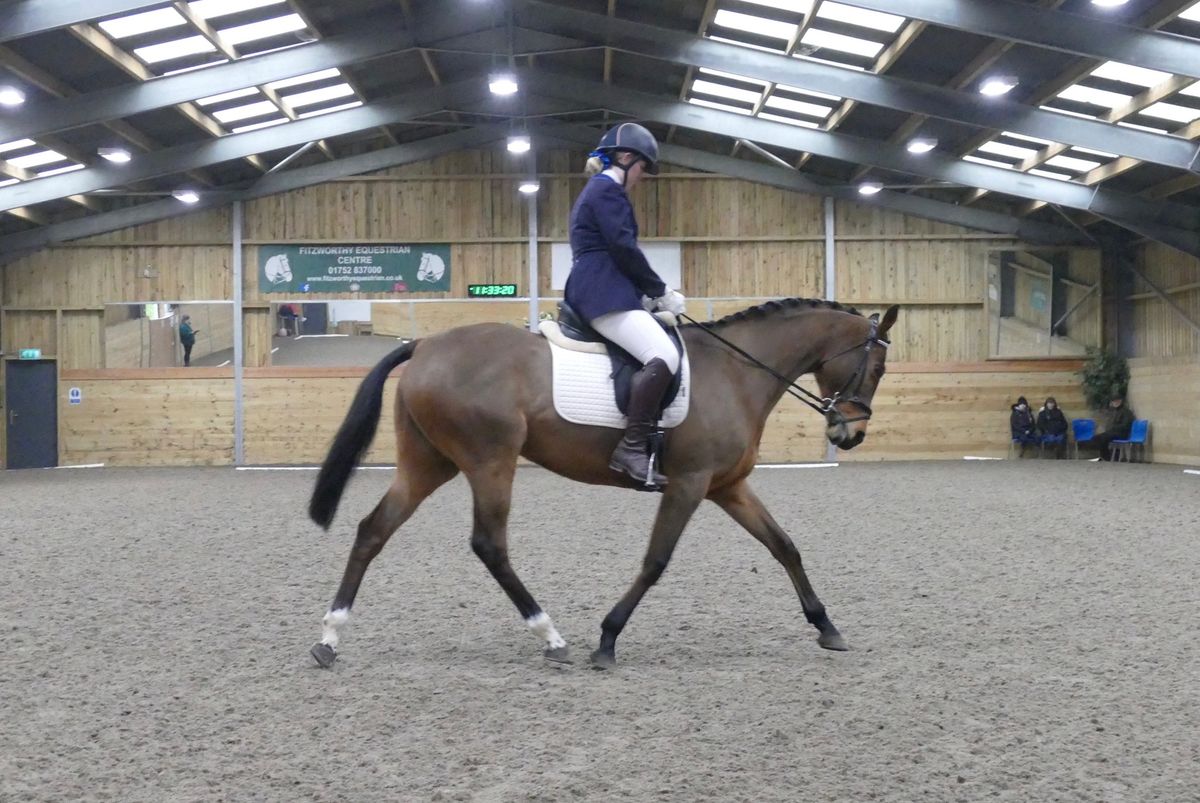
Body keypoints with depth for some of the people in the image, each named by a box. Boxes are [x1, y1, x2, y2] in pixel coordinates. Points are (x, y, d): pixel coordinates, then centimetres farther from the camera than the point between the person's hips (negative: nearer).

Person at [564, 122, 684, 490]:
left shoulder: (597, 191, 27)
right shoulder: (608, 190, -5)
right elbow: (624, 250, -14)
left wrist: (648, 293, 17)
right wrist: (660, 291, -4)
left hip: (597, 290, 11)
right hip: (604, 293, -11)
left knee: (661, 355, 12)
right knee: (664, 356, -26)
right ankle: (632, 447, -29)